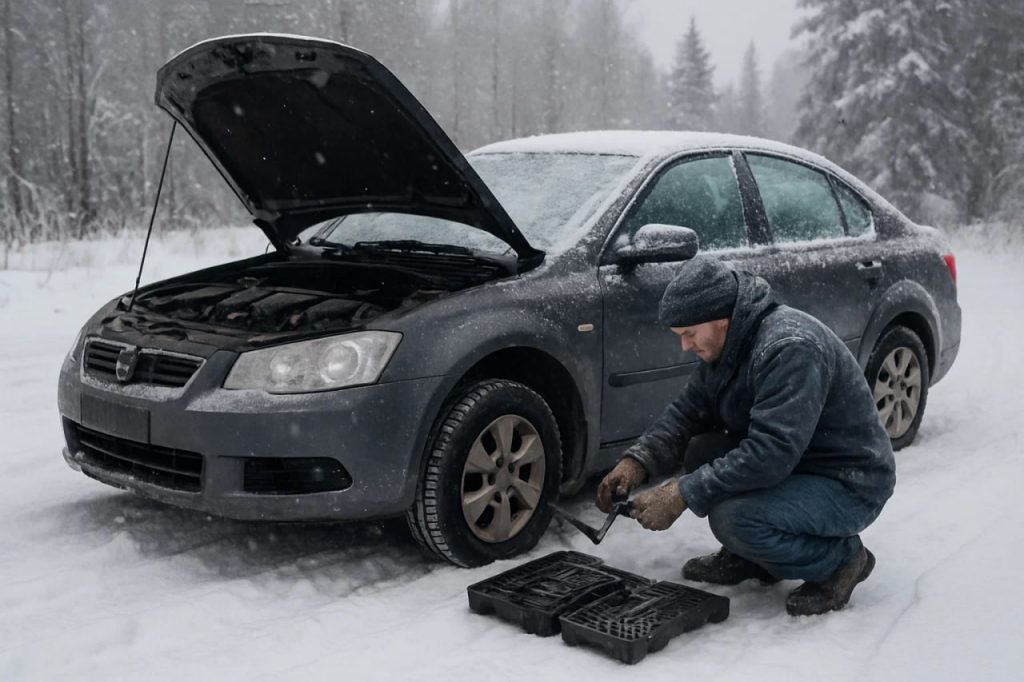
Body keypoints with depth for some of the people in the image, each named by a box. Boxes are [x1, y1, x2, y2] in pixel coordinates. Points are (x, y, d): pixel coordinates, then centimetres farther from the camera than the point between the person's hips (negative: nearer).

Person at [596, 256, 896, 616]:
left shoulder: (790, 347, -29)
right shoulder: (725, 345, 1)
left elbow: (771, 454, -35)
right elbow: (686, 411, 6)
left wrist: (683, 494, -32)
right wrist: (636, 462, -11)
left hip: (850, 487, -9)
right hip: (791, 467, 9)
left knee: (733, 517, -29)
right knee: (700, 451, -6)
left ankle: (839, 559, -4)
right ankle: (746, 558, 11)